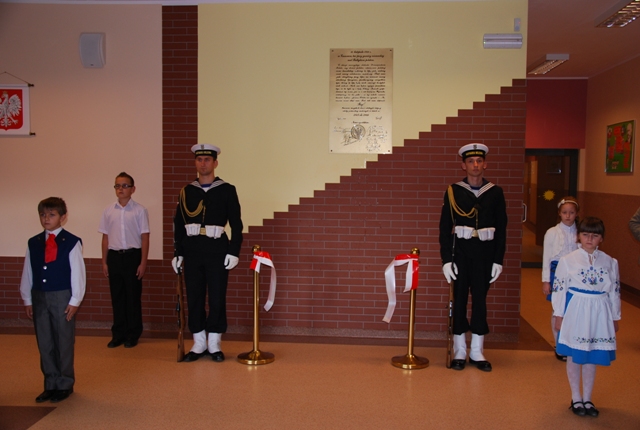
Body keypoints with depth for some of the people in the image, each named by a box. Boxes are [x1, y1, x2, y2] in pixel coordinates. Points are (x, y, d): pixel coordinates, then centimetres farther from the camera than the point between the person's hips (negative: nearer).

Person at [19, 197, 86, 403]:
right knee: (44, 343, 11)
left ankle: (65, 384, 20)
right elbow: (28, 273, 10)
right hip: (39, 297, 4)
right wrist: (27, 300, 9)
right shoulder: (33, 243, 5)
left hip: (62, 297, -4)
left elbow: (78, 273, -8)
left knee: (64, 342, 5)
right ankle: (51, 384, 24)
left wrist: (75, 301, -9)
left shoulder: (72, 242, -8)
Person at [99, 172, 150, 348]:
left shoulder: (139, 210, -4)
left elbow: (145, 237, -3)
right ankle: (118, 334, 21)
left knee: (133, 296, 5)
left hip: (132, 256, -3)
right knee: (117, 297, 10)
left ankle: (132, 335, 17)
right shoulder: (109, 210, 6)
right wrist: (104, 261, 9)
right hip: (114, 256, 3)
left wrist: (143, 262, -7)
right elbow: (105, 237, 10)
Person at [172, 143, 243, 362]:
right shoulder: (186, 191, 9)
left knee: (217, 298, 2)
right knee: (194, 298, 7)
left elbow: (236, 224, -1)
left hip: (217, 250, -3)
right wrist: (178, 253, 4)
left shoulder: (227, 190, 1)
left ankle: (214, 344, 14)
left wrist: (234, 252, -8)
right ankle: (199, 344, 18)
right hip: (192, 251, 3)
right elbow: (178, 224, 9)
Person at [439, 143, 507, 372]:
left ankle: (477, 352, 20)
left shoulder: (495, 192, 3)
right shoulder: (453, 191, -1)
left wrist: (498, 260, 0)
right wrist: (446, 260, -8)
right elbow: (445, 228, -2)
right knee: (459, 300, 5)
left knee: (480, 301, 8)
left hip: (485, 255, 1)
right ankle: (459, 352, 17)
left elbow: (501, 229, 5)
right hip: (461, 253, -1)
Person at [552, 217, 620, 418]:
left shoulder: (610, 263, 2)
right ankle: (576, 398, 23)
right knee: (574, 356, 8)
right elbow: (559, 289, -4)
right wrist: (559, 315, -5)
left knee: (591, 357, 11)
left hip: (599, 314, 2)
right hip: (575, 311, -2)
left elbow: (614, 291, 8)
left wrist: (615, 317, 10)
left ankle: (587, 398, 26)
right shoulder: (567, 260, -5)